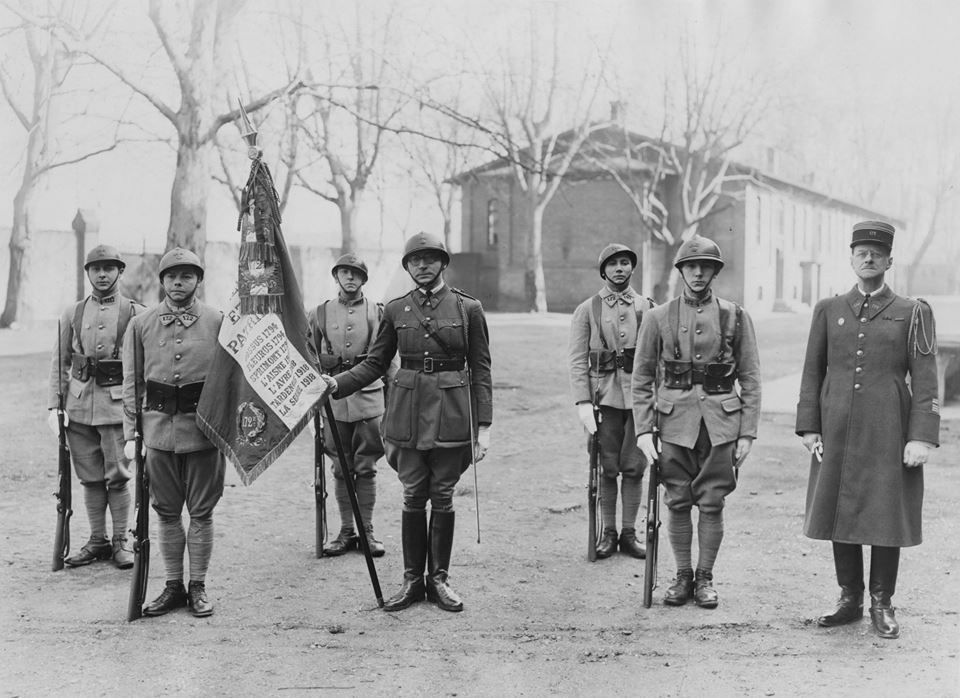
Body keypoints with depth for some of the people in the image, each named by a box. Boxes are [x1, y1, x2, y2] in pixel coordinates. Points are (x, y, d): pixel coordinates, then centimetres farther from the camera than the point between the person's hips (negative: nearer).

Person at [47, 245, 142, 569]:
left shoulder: (136, 314, 2)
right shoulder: (72, 314, 10)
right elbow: (59, 362, 11)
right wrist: (54, 405, 4)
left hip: (118, 402, -3)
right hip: (79, 404, 3)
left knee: (117, 475, -3)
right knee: (90, 477, 8)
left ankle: (121, 542, 9)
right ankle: (97, 541, 17)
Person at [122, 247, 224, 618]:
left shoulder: (218, 322, 1)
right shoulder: (141, 324, 6)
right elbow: (132, 383, 8)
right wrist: (131, 432, 2)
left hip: (203, 429, -2)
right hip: (158, 427, 2)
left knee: (201, 511, 5)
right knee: (166, 511, 9)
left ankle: (198, 587, 15)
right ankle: (173, 586, 19)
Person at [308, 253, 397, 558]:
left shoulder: (378, 313, 5)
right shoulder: (320, 314, 7)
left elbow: (390, 359, 8)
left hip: (369, 398, -1)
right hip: (334, 399, 1)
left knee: (366, 468, 2)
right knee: (341, 469, 6)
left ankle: (367, 531, 11)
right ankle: (346, 531, 14)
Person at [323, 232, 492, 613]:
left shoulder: (468, 308, 0)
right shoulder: (395, 309, 6)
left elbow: (481, 371, 0)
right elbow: (374, 363, 10)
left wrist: (483, 425, -5)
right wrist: (337, 383, -7)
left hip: (451, 413, -1)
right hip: (407, 410, 2)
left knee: (442, 496, 4)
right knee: (413, 496, 5)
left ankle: (439, 578, 16)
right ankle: (412, 580, 15)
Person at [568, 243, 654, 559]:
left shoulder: (648, 308, 8)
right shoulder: (587, 310, 4)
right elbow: (577, 360, -1)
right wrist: (583, 402, -11)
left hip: (639, 396, 1)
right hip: (604, 397, -1)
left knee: (634, 467, 3)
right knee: (608, 468, 3)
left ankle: (629, 533, 13)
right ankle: (608, 534, 14)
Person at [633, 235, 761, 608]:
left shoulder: (735, 316, 4)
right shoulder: (658, 318, 4)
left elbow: (750, 379, 4)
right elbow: (642, 379, 5)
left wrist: (747, 432, -2)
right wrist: (643, 430, -2)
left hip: (721, 421, 0)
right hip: (675, 420, 1)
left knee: (712, 503, 3)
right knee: (677, 502, 5)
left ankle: (705, 578, 16)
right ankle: (682, 576, 18)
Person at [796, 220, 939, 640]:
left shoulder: (913, 313, 3)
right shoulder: (828, 310, 9)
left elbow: (925, 381, -3)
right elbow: (812, 372, 9)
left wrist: (922, 437, -11)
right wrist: (809, 428, 2)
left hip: (889, 435, -2)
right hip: (837, 434, 2)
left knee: (887, 519, 2)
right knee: (838, 515, 6)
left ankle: (882, 605, 15)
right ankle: (849, 600, 19)